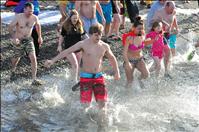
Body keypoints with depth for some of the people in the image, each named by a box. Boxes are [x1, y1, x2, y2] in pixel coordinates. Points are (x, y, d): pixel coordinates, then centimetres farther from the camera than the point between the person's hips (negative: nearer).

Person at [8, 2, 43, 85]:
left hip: (28, 40, 2)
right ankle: (13, 71, 51)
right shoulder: (18, 17, -20)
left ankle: (34, 80, -10)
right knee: (16, 58, 16)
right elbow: (10, 27, -14)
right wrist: (14, 38, -27)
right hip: (18, 41, -2)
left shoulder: (34, 18, -10)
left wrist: (39, 36, 12)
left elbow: (38, 25, 13)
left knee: (33, 58, -15)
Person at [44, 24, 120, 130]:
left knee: (102, 102, -3)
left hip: (98, 77, 3)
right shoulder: (83, 44, -8)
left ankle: (101, 125, 8)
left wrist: (117, 72, 13)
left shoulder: (104, 46, 3)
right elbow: (67, 51, -15)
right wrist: (53, 60, -25)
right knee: (85, 104, -10)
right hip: (86, 77, -3)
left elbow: (112, 58, 21)